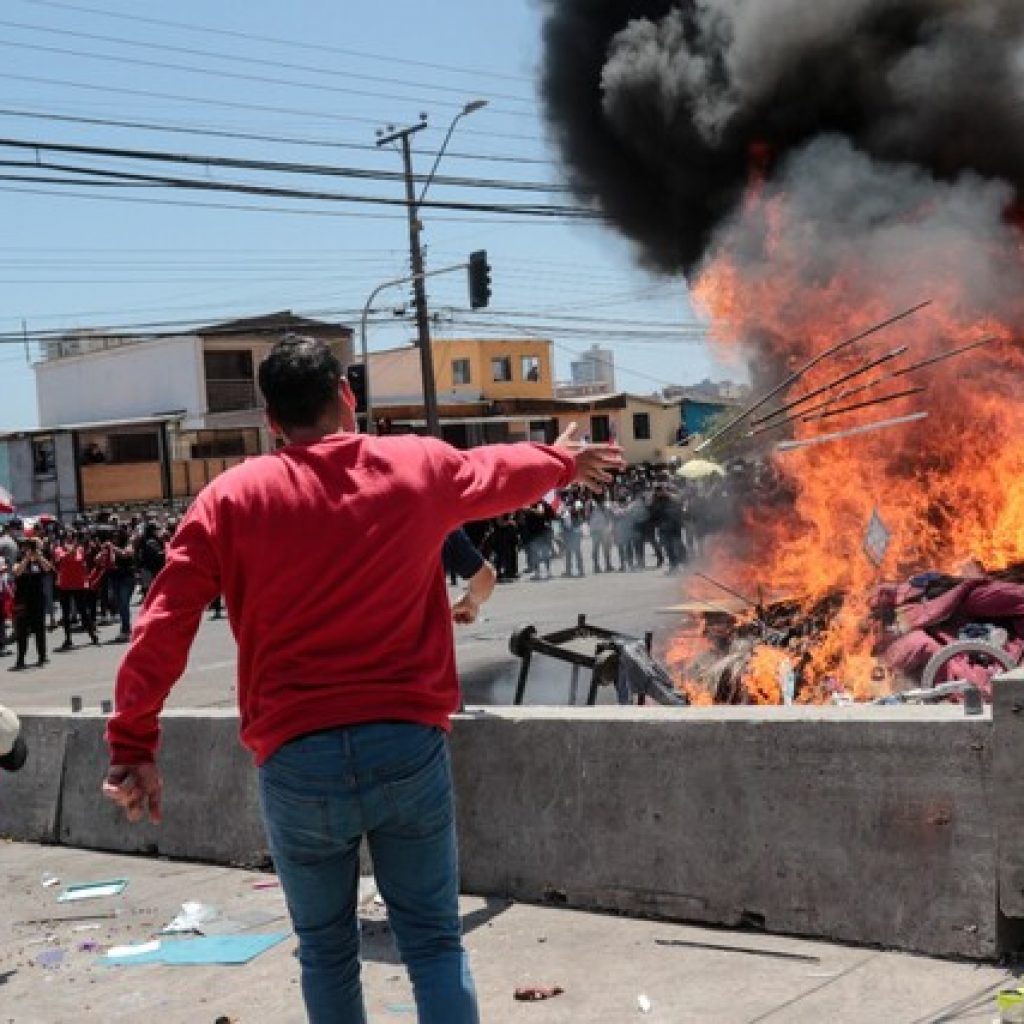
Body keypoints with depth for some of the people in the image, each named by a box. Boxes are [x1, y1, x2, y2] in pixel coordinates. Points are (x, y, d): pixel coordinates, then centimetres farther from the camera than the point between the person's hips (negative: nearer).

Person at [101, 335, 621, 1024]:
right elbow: (503, 472, 26)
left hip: (297, 759, 0)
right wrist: (565, 462, 47)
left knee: (328, 952, 15)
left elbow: (163, 628, -4)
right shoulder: (420, 466, 5)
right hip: (408, 745, 1)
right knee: (434, 941, 10)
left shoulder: (232, 498, 0)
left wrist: (133, 745, 3)